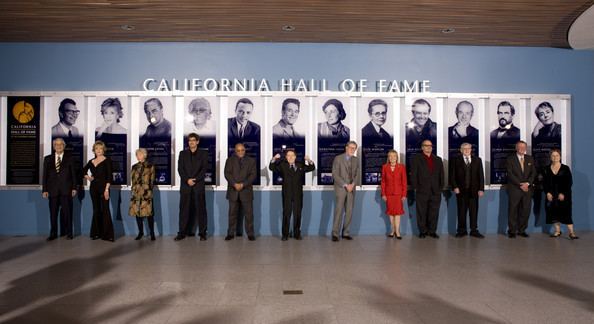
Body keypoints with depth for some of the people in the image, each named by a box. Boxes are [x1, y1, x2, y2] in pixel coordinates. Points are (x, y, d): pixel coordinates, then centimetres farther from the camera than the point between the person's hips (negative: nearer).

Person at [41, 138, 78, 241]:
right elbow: (45, 175, 8)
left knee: (67, 212, 1)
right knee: (53, 213, 3)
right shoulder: (48, 159, 11)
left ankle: (69, 233, 10)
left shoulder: (70, 159, 7)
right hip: (53, 190, 2)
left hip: (66, 190, -1)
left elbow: (74, 174, 5)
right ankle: (53, 234, 12)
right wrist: (44, 190, 1)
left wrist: (74, 188, -2)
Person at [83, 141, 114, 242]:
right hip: (94, 187, 5)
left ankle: (107, 234, -4)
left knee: (105, 210, -6)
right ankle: (96, 233, 16)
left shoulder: (107, 160, -3)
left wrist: (106, 189, -16)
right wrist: (88, 177, 8)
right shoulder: (91, 162, 11)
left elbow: (109, 176, -9)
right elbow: (84, 170, 28)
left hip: (103, 187, -5)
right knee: (96, 210, 9)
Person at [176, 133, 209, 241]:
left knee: (200, 209, -1)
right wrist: (187, 180, -11)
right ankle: (182, 232, 7)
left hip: (198, 185, -1)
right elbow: (180, 168, 4)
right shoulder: (183, 153, 13)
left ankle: (202, 233, 3)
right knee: (184, 209, 2)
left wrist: (195, 179, -12)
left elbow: (204, 169, 0)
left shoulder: (203, 154, 8)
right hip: (185, 185, 2)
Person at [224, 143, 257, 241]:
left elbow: (253, 175, -1)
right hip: (233, 190, 1)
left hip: (246, 190, -1)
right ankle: (231, 233, 10)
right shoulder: (229, 160, 12)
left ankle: (250, 234, 4)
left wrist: (243, 184, -13)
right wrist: (234, 184, -14)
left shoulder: (251, 161, 9)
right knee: (232, 213, 3)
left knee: (248, 213, -1)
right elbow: (227, 173, 1)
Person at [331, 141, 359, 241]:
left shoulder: (356, 160, 12)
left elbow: (357, 174, 12)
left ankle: (346, 233, 11)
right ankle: (335, 233, -4)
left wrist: (352, 184, -7)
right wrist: (345, 185, -14)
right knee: (339, 210, -8)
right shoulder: (338, 158, -4)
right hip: (340, 188, -5)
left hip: (351, 189, 5)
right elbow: (335, 174, -9)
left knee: (349, 211, 4)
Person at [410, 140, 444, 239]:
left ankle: (432, 231, 13)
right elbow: (413, 174, 0)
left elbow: (441, 175, 13)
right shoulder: (416, 159, 4)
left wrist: (441, 187, 5)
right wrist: (415, 187, -6)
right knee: (422, 213, 1)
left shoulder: (438, 159, 15)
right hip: (422, 191, -3)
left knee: (434, 213, 4)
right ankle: (423, 231, 10)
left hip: (436, 191, 3)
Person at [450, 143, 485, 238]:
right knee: (461, 211, 3)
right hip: (461, 190, -1)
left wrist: (481, 189, 0)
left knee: (474, 211, 3)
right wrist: (454, 187, -9)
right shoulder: (456, 160, 4)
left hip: (474, 190, 2)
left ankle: (474, 230, 11)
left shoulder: (477, 160, 10)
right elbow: (452, 175, 1)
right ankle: (462, 230, 11)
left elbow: (481, 175, 7)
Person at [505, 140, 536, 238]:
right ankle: (512, 231, 6)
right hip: (514, 189, -3)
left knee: (526, 210, 3)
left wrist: (527, 183, -9)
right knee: (513, 210, -2)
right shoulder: (510, 159, 0)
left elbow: (533, 173, 7)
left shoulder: (530, 159, 13)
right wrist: (520, 184, -15)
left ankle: (522, 230, 13)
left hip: (527, 188, 4)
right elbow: (510, 174, -8)